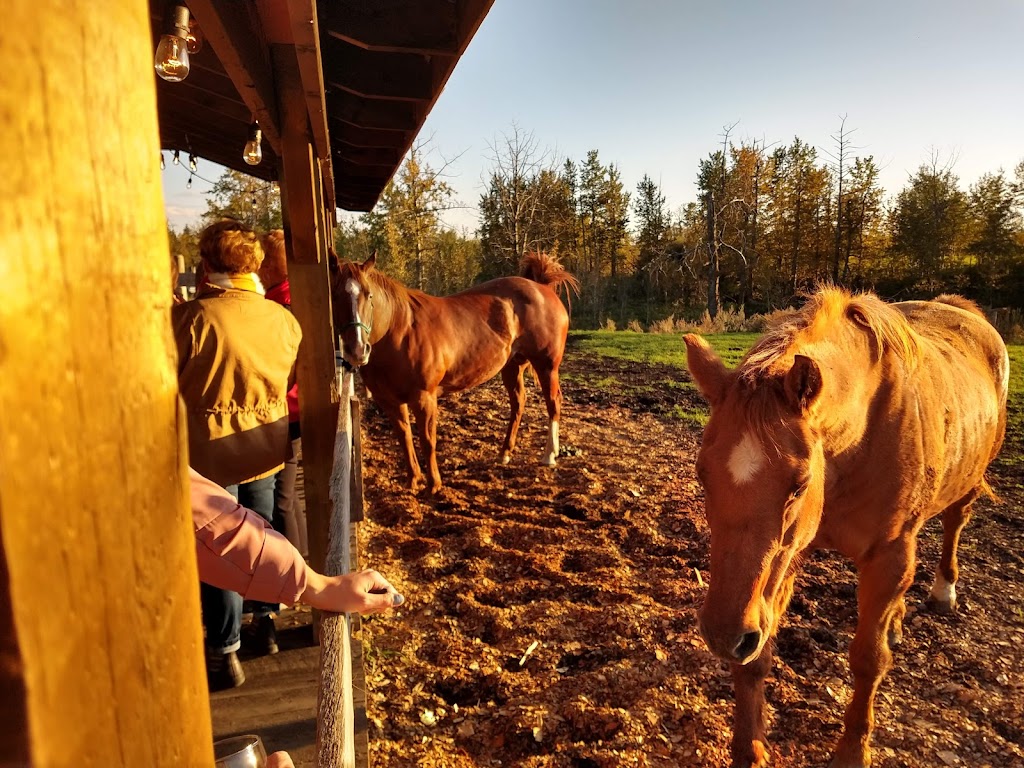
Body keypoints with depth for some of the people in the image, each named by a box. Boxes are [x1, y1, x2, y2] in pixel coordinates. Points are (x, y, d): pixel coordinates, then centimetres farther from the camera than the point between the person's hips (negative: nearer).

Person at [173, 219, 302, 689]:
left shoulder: (189, 317, -19)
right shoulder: (283, 318, -5)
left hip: (211, 451, -4)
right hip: (267, 444, 4)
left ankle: (224, 654, 20)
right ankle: (264, 623, 37)